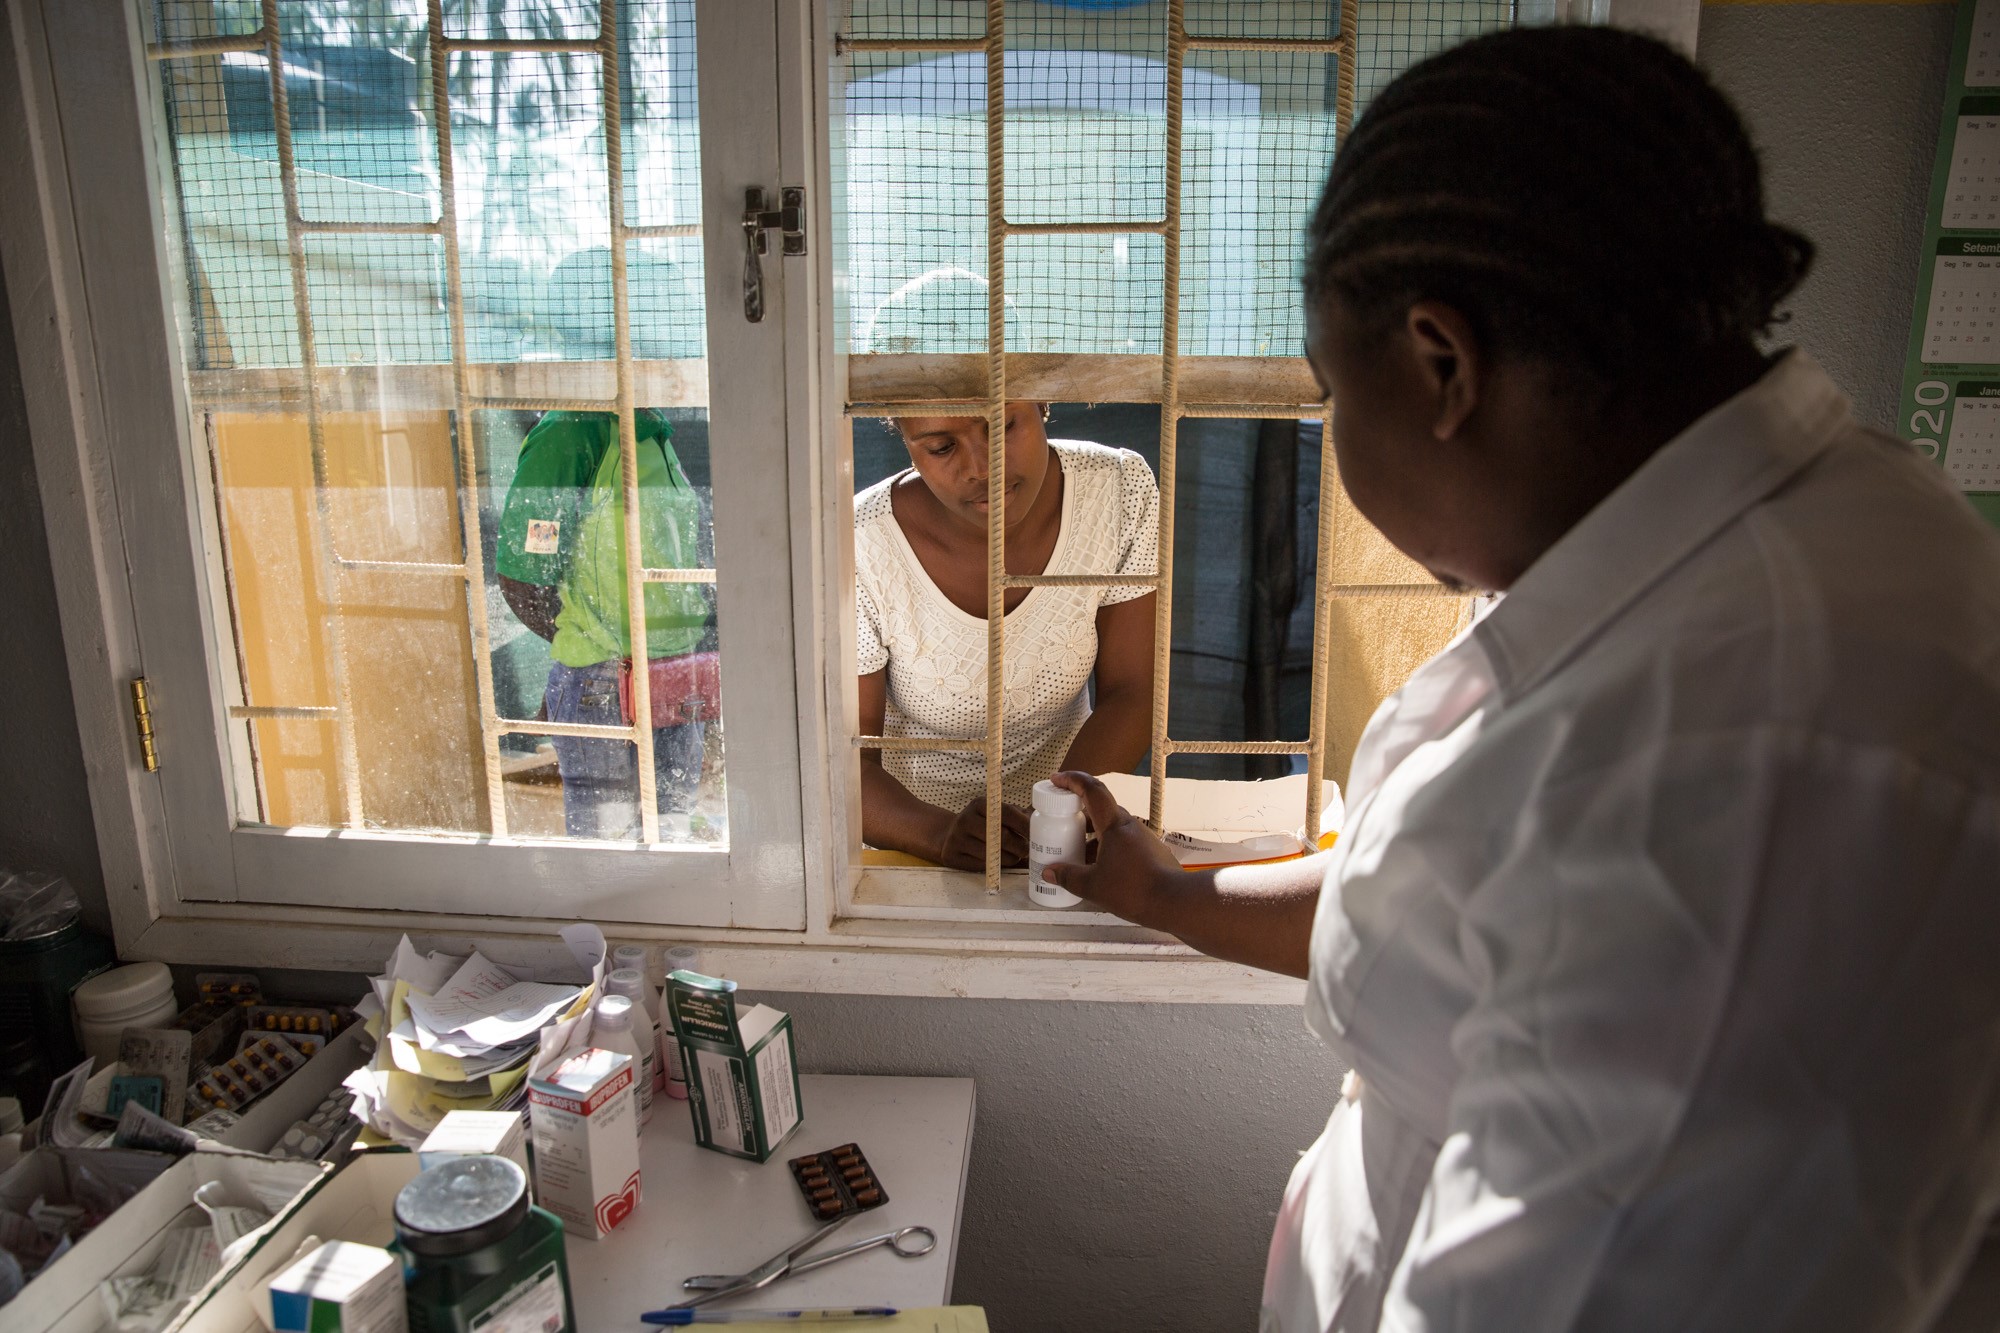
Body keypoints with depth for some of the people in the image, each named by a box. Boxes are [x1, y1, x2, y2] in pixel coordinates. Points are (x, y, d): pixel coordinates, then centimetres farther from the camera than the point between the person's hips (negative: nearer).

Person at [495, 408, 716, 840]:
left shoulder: (657, 434, 14)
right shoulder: (570, 432, -13)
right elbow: (522, 576, -16)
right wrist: (588, 644, -9)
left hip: (678, 691, 8)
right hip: (603, 690, -7)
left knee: (672, 832, 15)